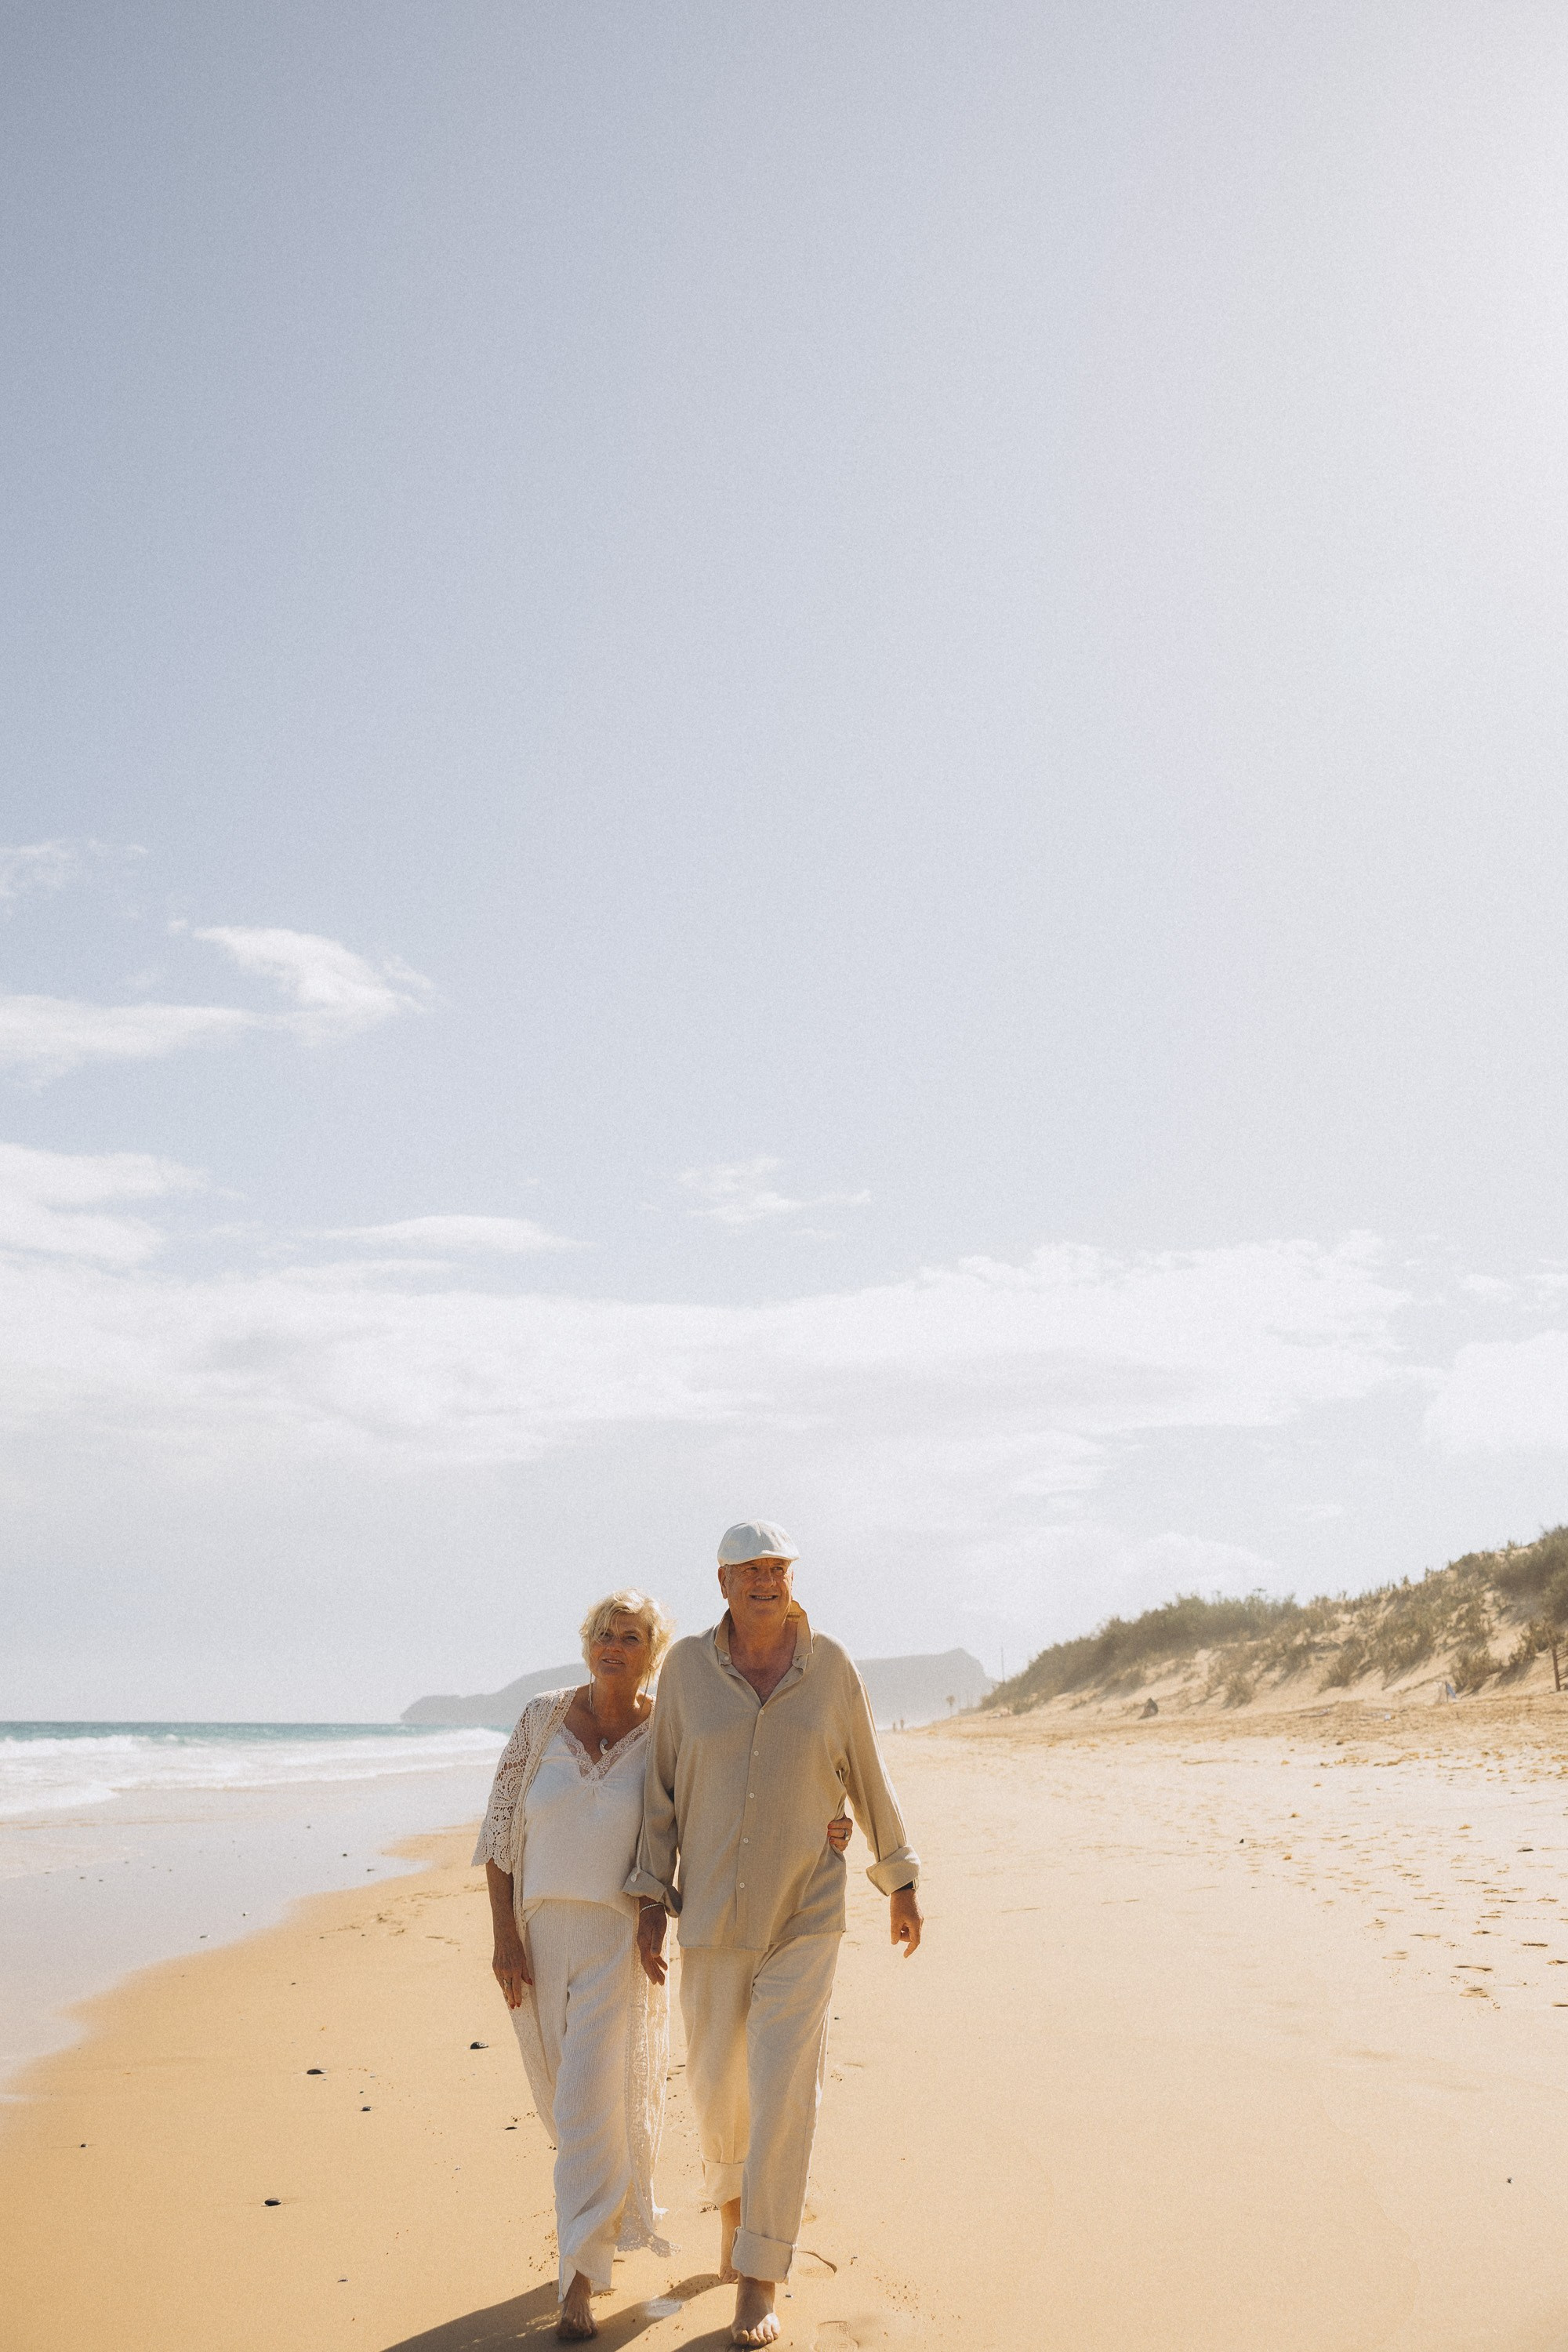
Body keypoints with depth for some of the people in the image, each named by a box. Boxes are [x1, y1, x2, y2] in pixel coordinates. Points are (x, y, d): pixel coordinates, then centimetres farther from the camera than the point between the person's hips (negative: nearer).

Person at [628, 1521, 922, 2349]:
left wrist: (901, 1884, 10)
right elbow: (662, 1787, 0)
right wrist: (651, 1897, -4)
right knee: (716, 2082, 14)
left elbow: (867, 1781, 5)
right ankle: (731, 2195, 46)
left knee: (784, 2091, -7)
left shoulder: (830, 1667, -6)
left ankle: (758, 2280, 5)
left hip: (804, 1914, -1)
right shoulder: (688, 1666, -5)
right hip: (712, 1910, 2)